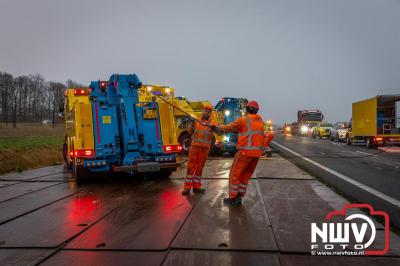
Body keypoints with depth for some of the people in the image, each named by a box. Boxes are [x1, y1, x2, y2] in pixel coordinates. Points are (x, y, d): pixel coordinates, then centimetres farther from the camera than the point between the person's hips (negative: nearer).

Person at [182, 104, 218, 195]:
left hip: (205, 148, 0)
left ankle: (196, 186, 16)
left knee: (199, 168, 7)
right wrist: (192, 123, -15)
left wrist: (215, 128, -35)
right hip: (195, 146, 0)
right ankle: (187, 187, 3)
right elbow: (190, 132, 1)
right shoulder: (196, 120, 6)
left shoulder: (212, 122, -1)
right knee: (191, 167, 0)